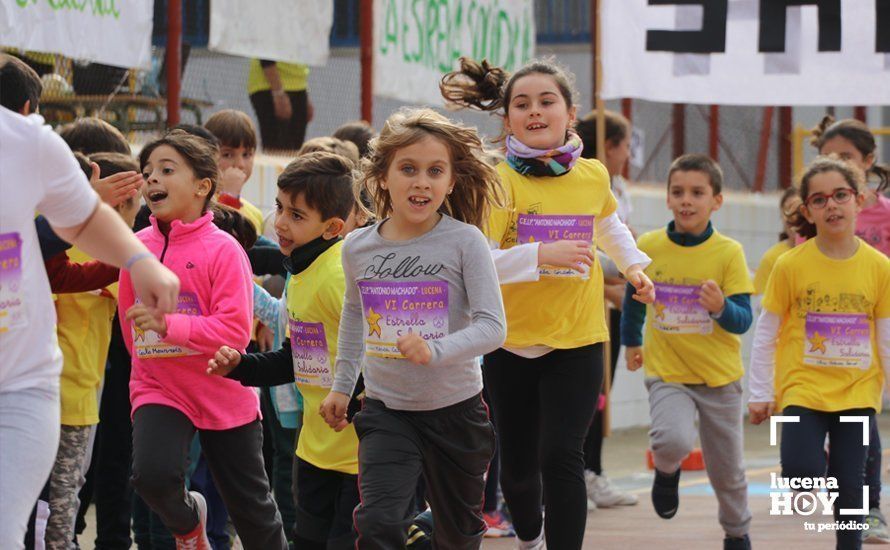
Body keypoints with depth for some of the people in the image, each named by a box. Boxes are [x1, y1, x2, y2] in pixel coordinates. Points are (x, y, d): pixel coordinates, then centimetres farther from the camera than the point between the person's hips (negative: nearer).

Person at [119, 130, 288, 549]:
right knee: (152, 475, -24)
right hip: (157, 388, 2)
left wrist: (169, 325, -29)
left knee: (252, 508, 8)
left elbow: (235, 330, -21)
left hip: (224, 395, -2)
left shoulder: (223, 249, -13)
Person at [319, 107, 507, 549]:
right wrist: (342, 384, 21)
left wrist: (436, 350, -35)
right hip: (386, 412, 2)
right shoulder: (358, 247, -1)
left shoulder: (464, 241, -12)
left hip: (455, 409, -1)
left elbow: (493, 326, -18)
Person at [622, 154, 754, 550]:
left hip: (719, 376, 0)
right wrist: (631, 341, 23)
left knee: (726, 470, 12)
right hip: (666, 373, 0)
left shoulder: (728, 253, -11)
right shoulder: (648, 247, -6)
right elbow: (633, 295, 15)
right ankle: (667, 470, 8)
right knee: (674, 439, -29)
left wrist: (721, 307, -33)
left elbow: (743, 320, -12)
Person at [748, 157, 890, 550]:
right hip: (803, 389, -1)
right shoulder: (791, 265, -6)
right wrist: (759, 393, 2)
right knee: (802, 471, -19)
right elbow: (765, 334, 1)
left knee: (850, 486, 1)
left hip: (857, 392, 1)